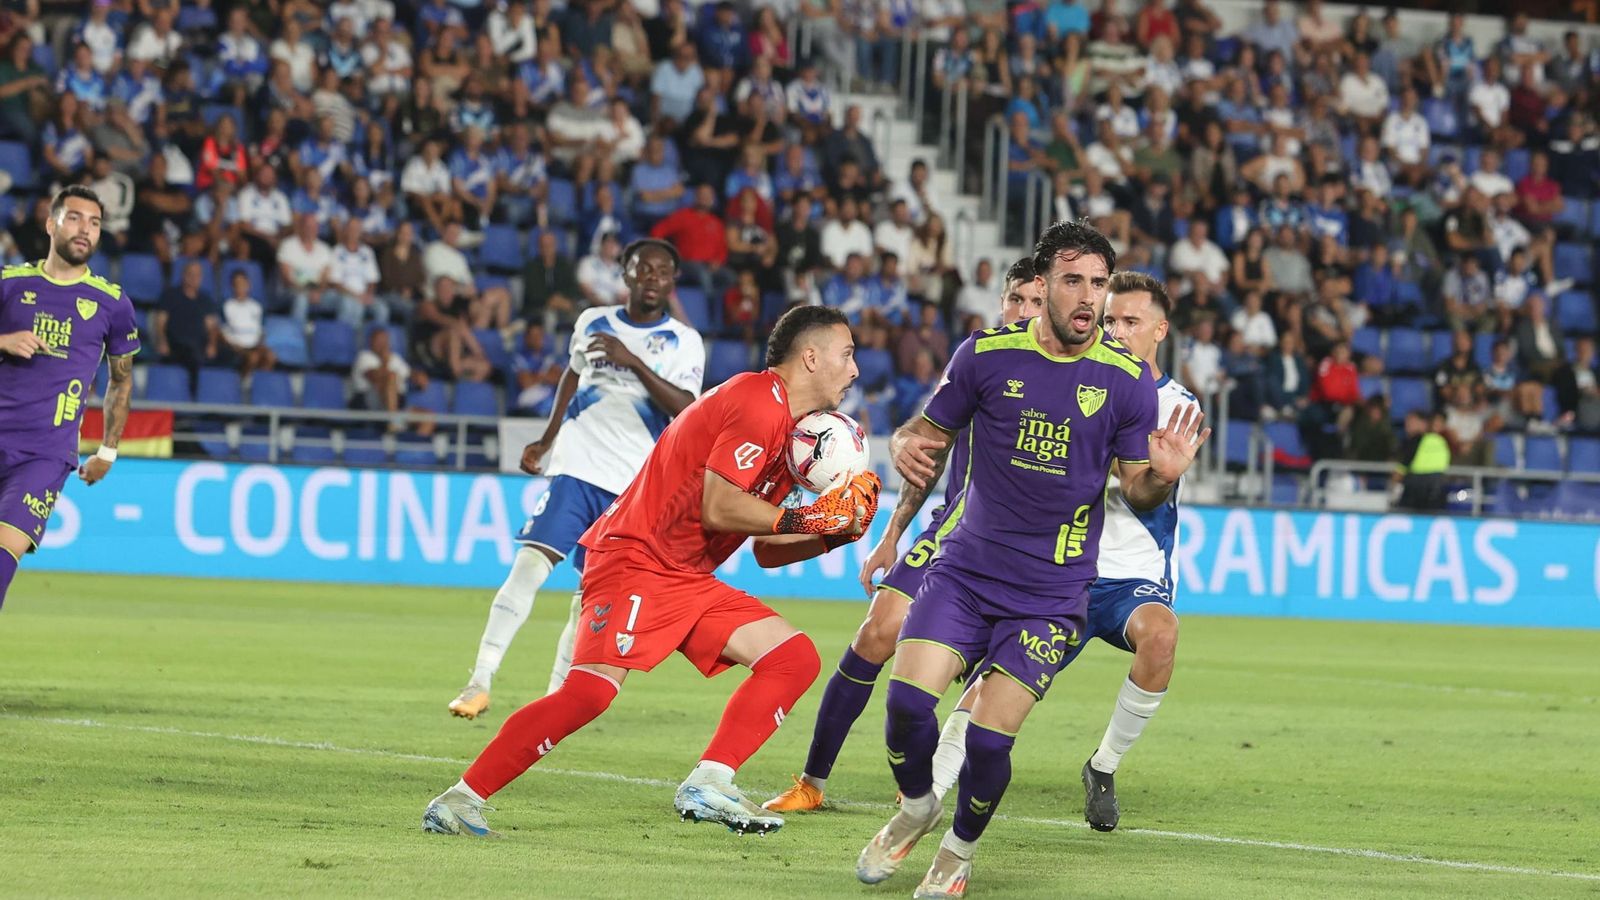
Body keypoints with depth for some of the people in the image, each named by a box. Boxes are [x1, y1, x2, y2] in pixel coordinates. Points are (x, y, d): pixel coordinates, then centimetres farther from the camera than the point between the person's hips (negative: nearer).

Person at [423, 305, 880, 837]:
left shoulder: (789, 428, 19)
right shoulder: (758, 402, -12)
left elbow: (768, 551, 20)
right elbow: (718, 507, -22)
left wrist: (831, 534, 5)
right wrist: (805, 519, -16)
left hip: (690, 579, 10)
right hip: (637, 560, -10)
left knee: (794, 657, 1)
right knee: (591, 691, -25)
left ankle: (708, 786, -7)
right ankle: (463, 797, -17)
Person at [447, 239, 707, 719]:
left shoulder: (683, 342, 0)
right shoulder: (593, 322, 10)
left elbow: (686, 409, -14)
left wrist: (634, 362, -23)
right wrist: (546, 440, 24)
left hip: (633, 482, -1)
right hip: (576, 464, 1)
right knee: (531, 562, -16)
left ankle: (557, 692, 14)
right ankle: (480, 682, -18)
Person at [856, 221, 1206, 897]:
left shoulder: (1128, 379, -4)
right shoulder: (986, 353, -3)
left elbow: (1136, 492, 2)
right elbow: (931, 427, 9)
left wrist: (1161, 477, -21)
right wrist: (906, 445, -14)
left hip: (1052, 593, -1)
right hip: (965, 570, 1)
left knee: (989, 738, -11)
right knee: (908, 697, -16)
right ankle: (916, 808, 16)